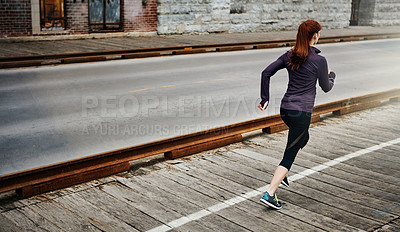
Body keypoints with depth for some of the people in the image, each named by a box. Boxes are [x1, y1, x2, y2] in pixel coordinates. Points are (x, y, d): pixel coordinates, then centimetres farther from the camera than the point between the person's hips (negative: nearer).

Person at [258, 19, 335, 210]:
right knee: (290, 154, -1)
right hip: (301, 112, -7)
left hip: (285, 108, 7)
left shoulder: (289, 55, 6)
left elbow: (266, 73, 1)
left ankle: (282, 173, 27)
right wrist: (331, 76, 23)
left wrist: (265, 98, 5)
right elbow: (326, 87, 2)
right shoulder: (319, 60, -10)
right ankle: (269, 194, -6)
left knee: (303, 139, 32)